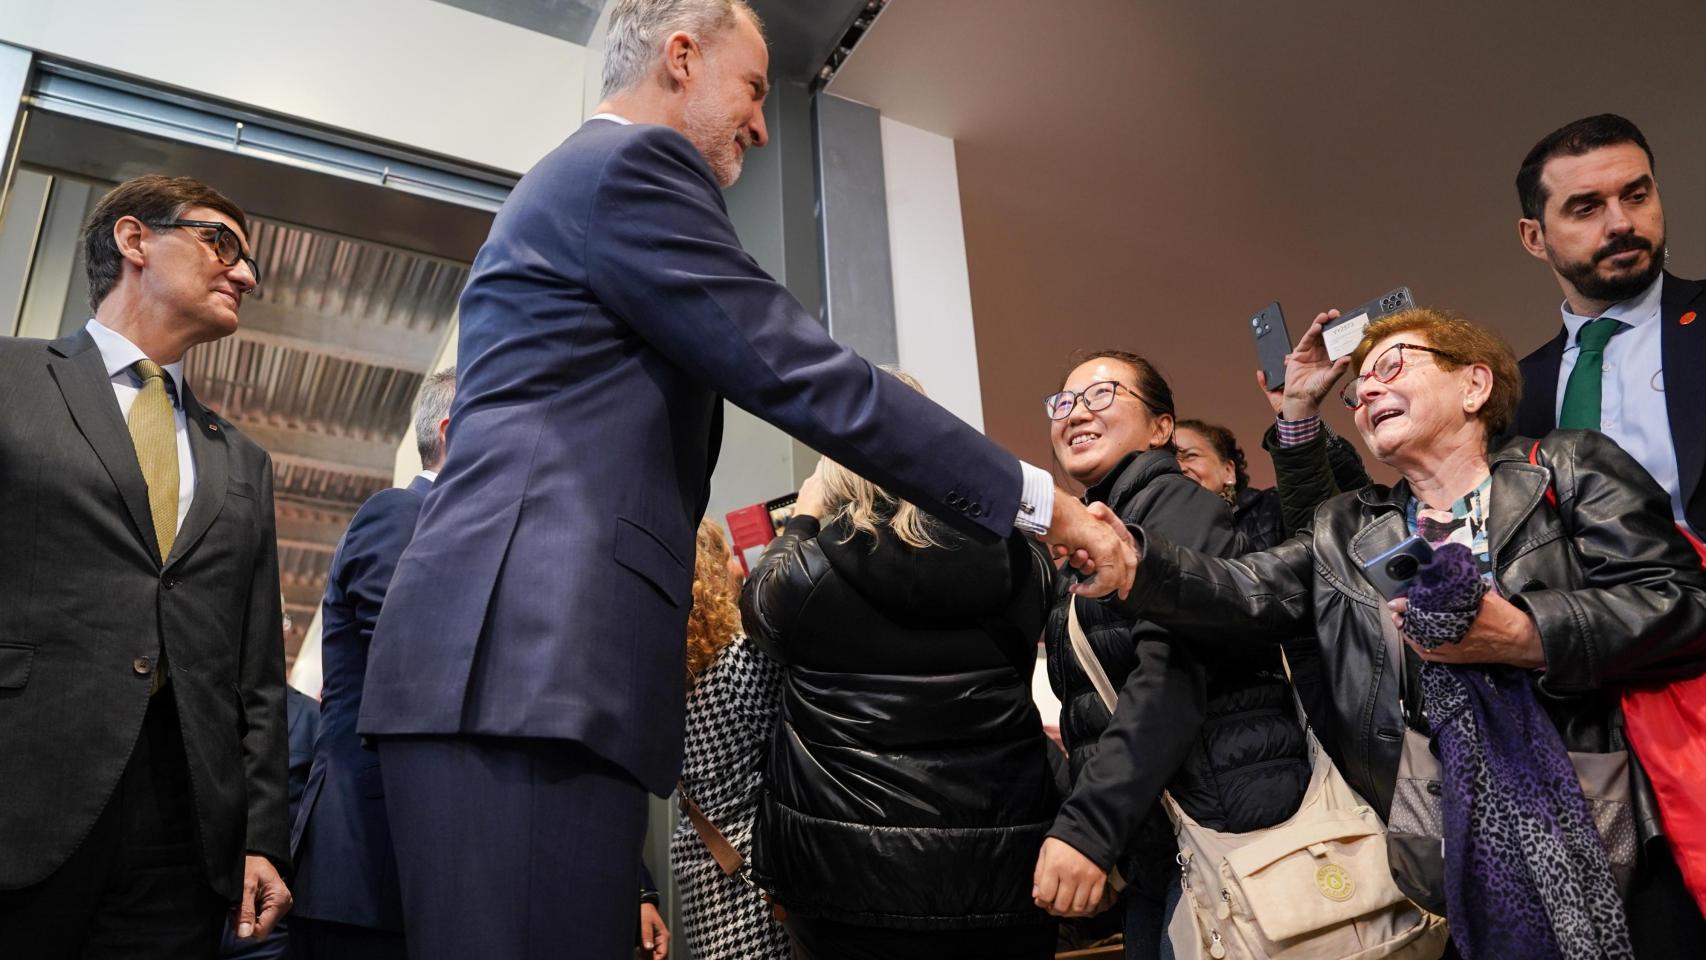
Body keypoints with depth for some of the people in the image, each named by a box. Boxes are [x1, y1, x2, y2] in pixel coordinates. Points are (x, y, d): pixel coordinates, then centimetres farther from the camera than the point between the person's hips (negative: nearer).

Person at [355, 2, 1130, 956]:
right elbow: (808, 378, -10)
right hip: (530, 671, -10)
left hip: (515, 665, 10)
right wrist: (1042, 500, -4)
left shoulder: (569, 179, 29)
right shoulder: (631, 164, -3)